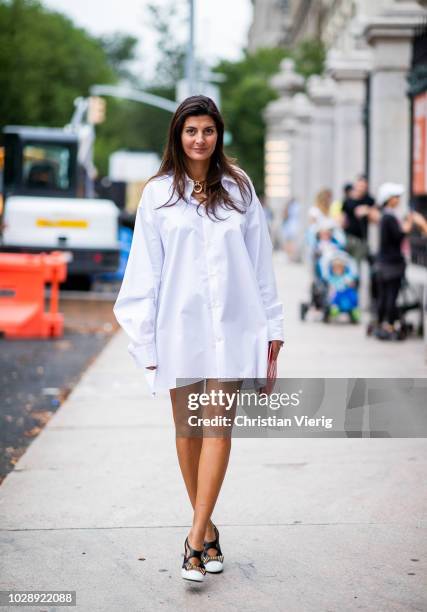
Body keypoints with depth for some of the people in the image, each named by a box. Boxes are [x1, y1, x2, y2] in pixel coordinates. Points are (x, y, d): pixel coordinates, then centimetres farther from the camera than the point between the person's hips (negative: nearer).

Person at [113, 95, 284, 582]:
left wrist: (271, 326, 7)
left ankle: (196, 536, -5)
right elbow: (145, 268, 4)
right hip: (179, 324, 0)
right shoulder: (158, 193, 4)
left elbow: (260, 261, 8)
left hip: (231, 325, 0)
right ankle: (208, 529, 21)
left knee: (218, 426, -7)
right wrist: (145, 339, 1)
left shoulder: (238, 189, 7)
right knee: (187, 428, 6)